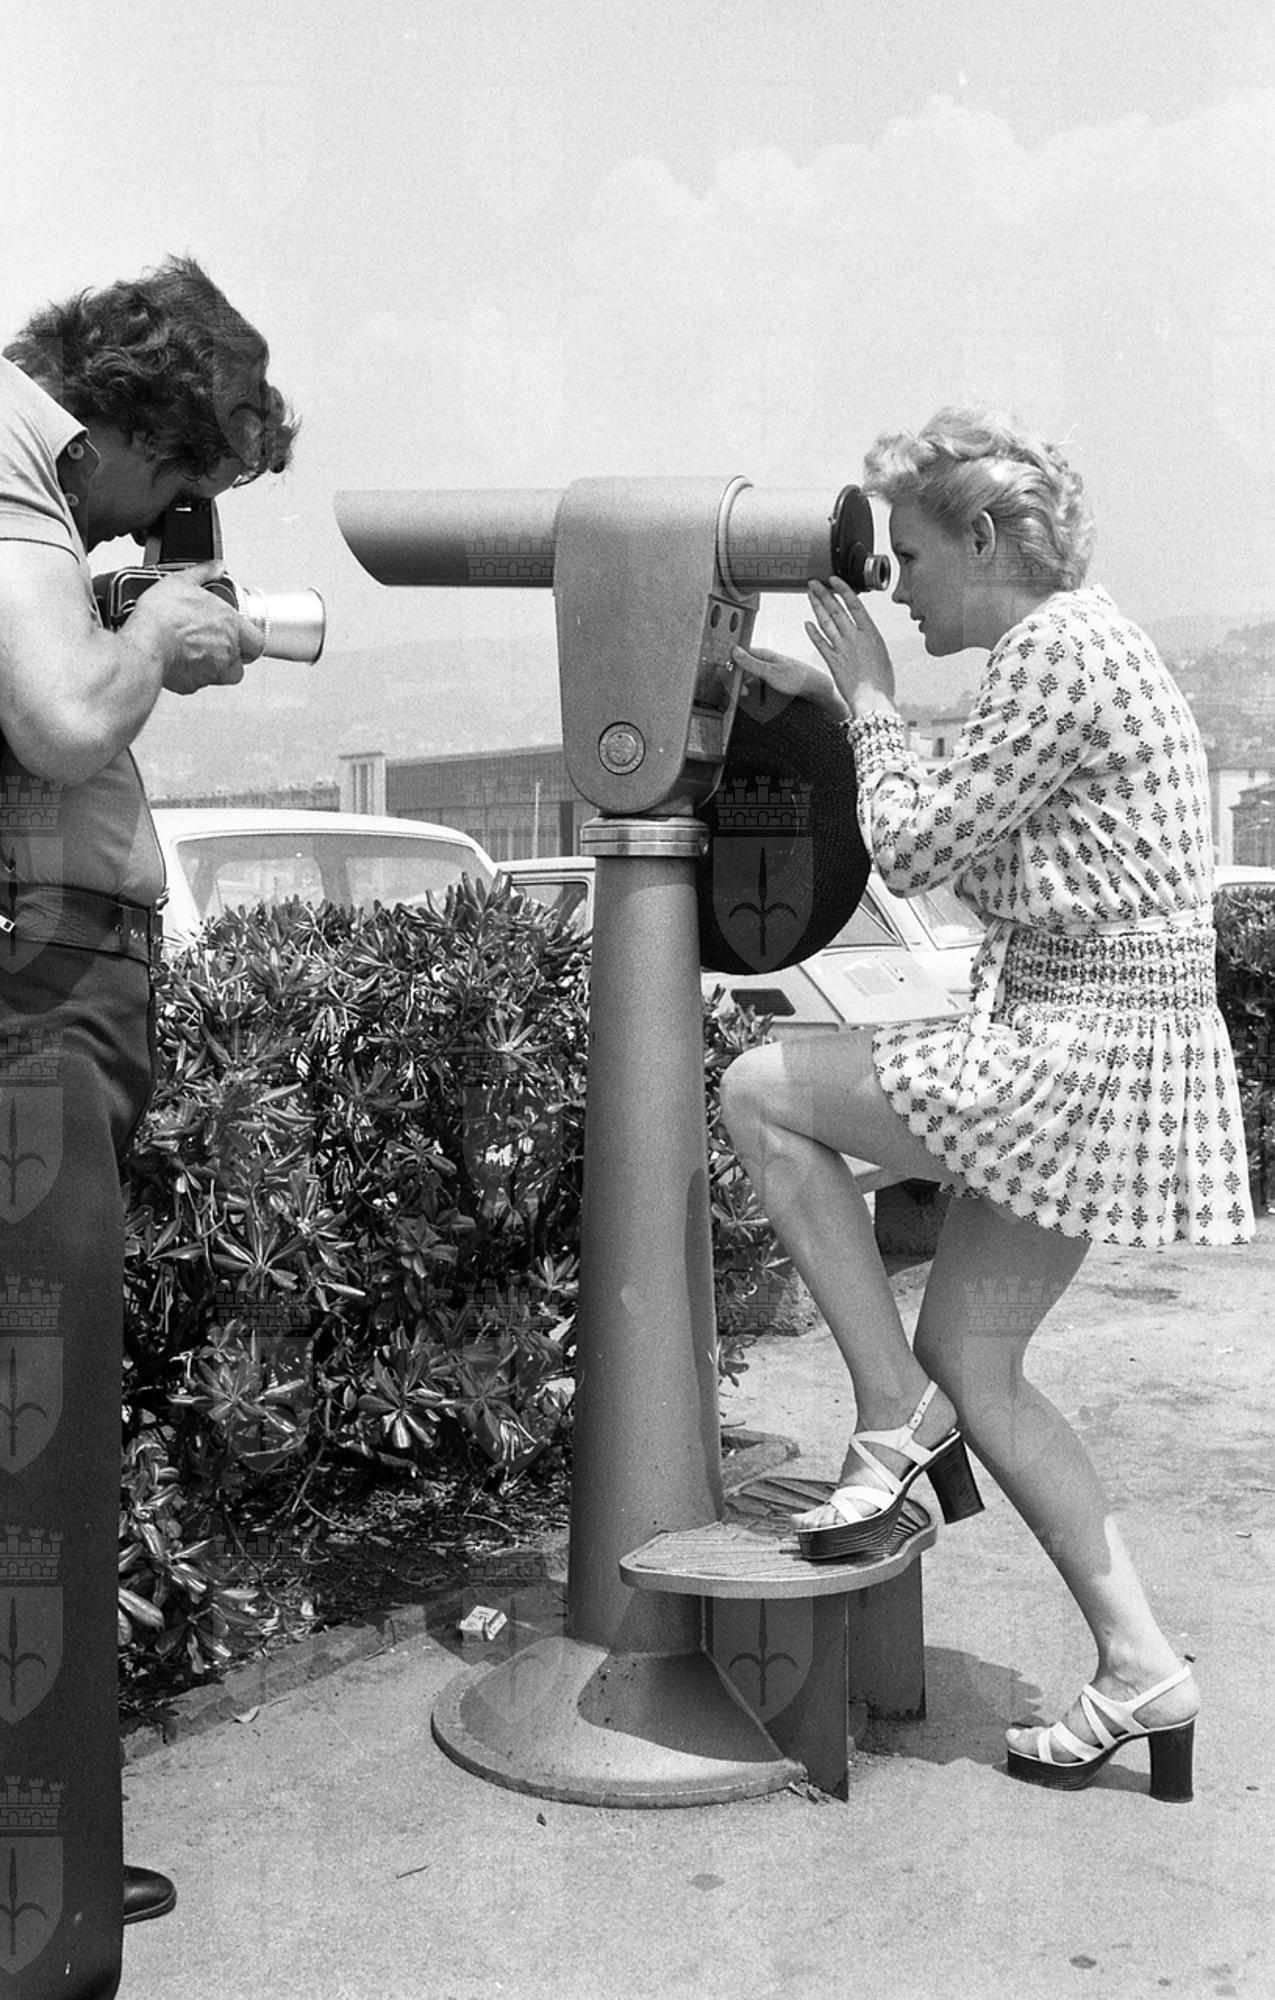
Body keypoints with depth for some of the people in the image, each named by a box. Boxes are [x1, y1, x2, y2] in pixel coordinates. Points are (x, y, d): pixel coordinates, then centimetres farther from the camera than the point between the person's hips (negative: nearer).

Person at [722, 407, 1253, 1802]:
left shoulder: (1054, 650, -15)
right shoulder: (1069, 643, 16)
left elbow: (912, 849, -15)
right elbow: (965, 842, 20)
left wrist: (868, 694, 0)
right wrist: (829, 697, 16)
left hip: (1082, 1055, -10)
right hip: (1086, 1057, 10)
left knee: (760, 1092, -5)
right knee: (972, 1366, 12)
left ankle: (896, 1424, 2)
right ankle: (1140, 1670, 19)